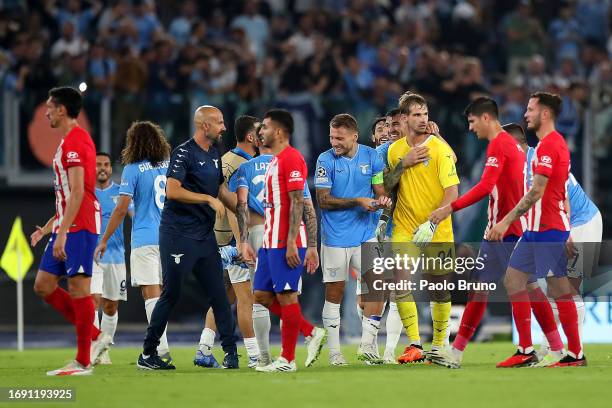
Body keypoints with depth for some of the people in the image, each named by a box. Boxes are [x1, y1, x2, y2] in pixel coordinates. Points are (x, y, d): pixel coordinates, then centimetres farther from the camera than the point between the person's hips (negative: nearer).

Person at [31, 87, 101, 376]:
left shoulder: (75, 141, -12)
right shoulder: (68, 142, 20)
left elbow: (77, 192, -20)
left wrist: (62, 233, -24)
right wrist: (48, 228, 25)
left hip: (79, 227, -10)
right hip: (66, 226, 10)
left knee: (78, 288, -8)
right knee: (43, 286, 9)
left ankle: (83, 362, -6)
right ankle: (94, 336, 14)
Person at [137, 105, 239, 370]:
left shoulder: (214, 155, 15)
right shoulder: (184, 153, -12)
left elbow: (221, 190, 26)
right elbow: (172, 190, -21)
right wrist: (209, 199, -19)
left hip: (205, 234, 8)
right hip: (178, 235, -8)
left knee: (218, 294, 3)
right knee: (171, 294, -4)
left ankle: (230, 352, 7)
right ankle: (148, 354, 4)